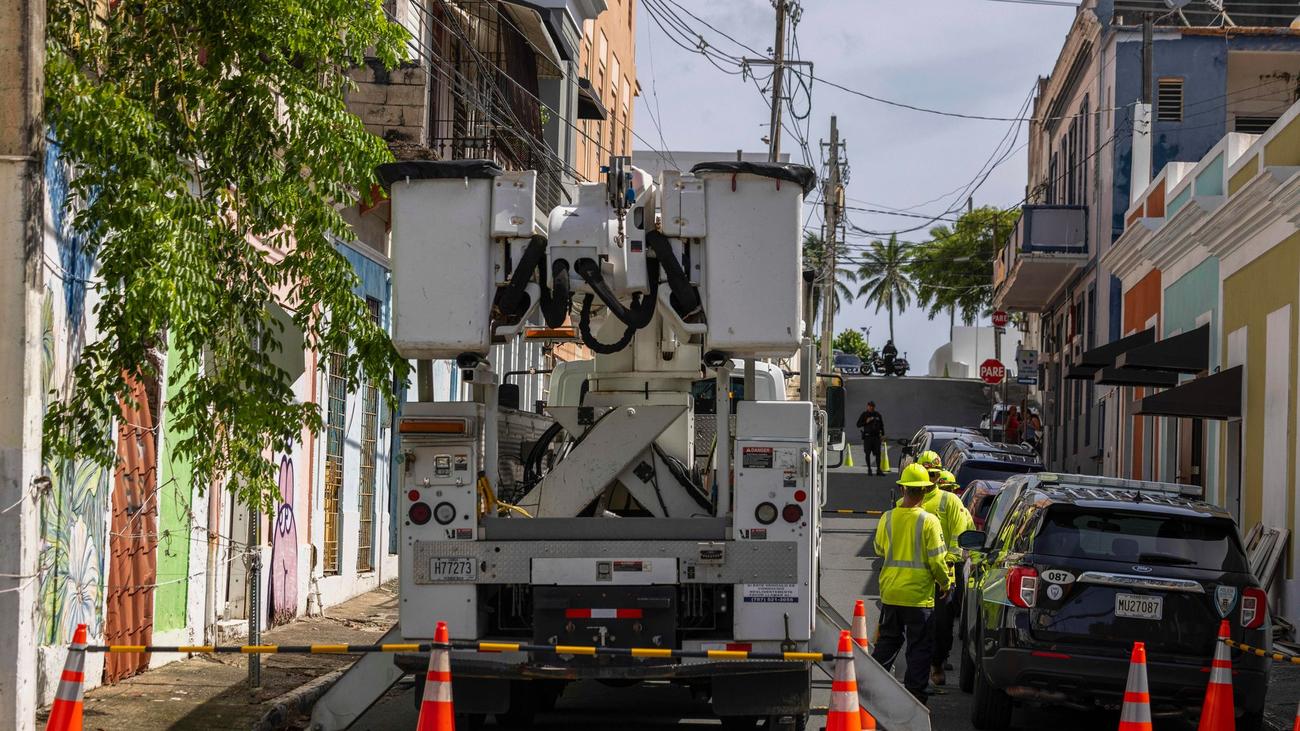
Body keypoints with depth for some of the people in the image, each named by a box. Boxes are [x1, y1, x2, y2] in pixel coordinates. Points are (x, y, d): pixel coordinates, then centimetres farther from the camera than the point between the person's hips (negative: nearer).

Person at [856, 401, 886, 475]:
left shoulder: (878, 415, 11)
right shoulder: (864, 415, 3)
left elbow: (881, 425, 18)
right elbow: (858, 425, 1)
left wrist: (882, 435, 11)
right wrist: (866, 422, -14)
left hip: (876, 436, 2)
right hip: (867, 436, -2)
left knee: (878, 453, -4)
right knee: (868, 453, 0)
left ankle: (878, 469, -1)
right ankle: (869, 469, 8)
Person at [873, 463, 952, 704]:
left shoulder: (888, 518, -1)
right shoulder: (928, 521, -14)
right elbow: (936, 560, -12)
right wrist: (945, 583, 4)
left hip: (890, 592, 4)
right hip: (919, 594, -4)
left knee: (888, 641, 19)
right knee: (919, 648, 3)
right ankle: (915, 696, 3)